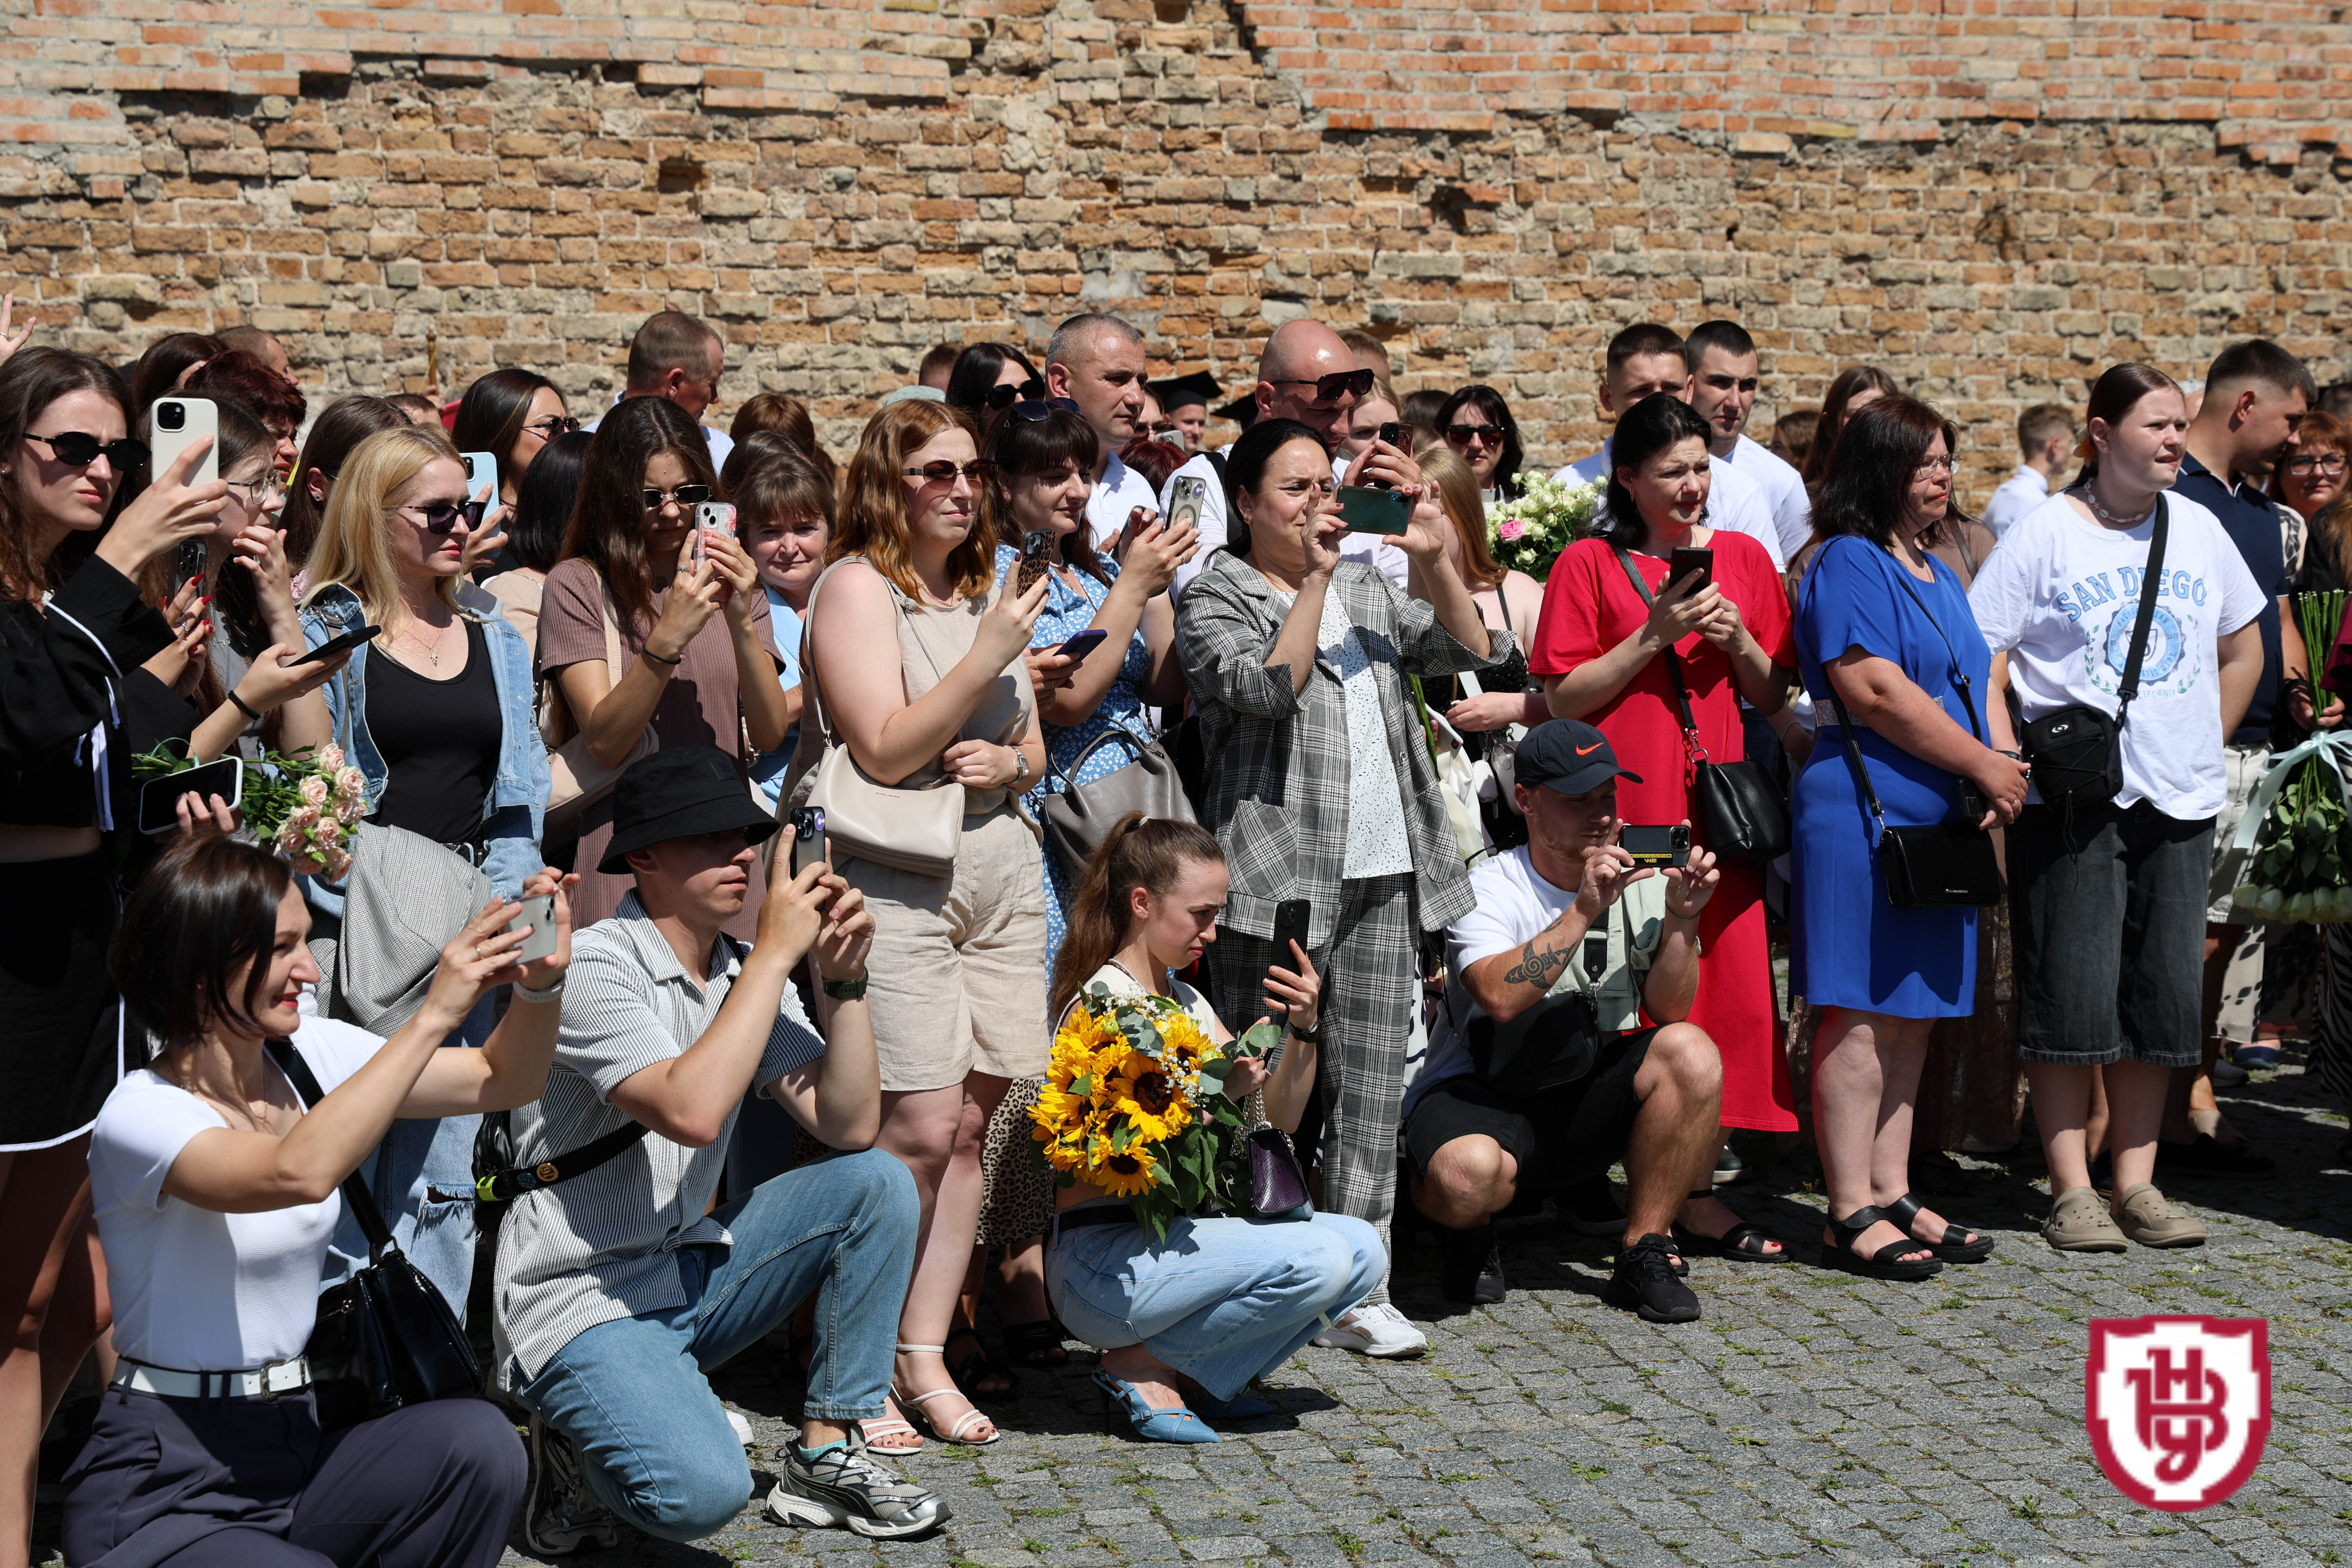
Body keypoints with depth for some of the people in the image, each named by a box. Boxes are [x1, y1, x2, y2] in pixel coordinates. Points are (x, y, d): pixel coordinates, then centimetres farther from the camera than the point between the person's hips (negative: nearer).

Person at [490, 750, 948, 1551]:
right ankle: (578, 1450, 5)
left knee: (877, 1183, -7)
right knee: (701, 1492, -31)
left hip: (692, 1270, 8)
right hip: (582, 1300, -8)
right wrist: (776, 953, -26)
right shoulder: (594, 964, -17)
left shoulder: (746, 973, 6)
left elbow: (849, 1126, 0)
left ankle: (823, 1455, 0)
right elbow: (692, 1112, -32)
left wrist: (844, 976, -10)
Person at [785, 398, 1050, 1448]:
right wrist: (990, 655, -14)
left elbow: (1034, 749, 23)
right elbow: (886, 750, -14)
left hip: (1002, 870, 7)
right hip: (892, 878, -7)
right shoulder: (857, 584, -4)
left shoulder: (983, 590, 19)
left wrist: (1008, 763, 0)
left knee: (973, 1122, 3)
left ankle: (925, 1358, 12)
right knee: (919, 1126, -13)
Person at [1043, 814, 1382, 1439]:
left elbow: (1275, 1123, 13)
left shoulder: (1186, 1000, 15)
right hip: (1102, 1263, -9)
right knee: (1317, 1262, -24)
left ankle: (1189, 1374, 3)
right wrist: (1216, 1090, -24)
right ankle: (1140, 1368, -9)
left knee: (1362, 1248, -4)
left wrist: (1302, 1029, -2)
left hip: (1170, 1238, 9)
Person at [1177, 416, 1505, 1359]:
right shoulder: (1214, 600, 1)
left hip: (1385, 870, 6)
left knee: (1372, 1086, 6)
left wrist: (1434, 558, -3)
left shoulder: (1368, 589, 19)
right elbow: (1266, 689, -17)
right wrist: (1316, 577, -17)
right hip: (1278, 875, -5)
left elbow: (1472, 654, 10)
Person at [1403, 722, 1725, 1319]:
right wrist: (1585, 910, -28)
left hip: (1588, 1102, 4)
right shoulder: (1488, 886, -9)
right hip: (1479, 1094, -4)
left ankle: (1644, 1253, -10)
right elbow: (1501, 998, -28)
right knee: (1468, 1175, -38)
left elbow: (1669, 1012, -6)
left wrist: (1682, 918, -20)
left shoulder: (1641, 881, 3)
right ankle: (1471, 1230, 4)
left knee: (1691, 1054, -24)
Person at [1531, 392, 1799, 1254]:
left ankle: (1694, 1186, 7)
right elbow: (1563, 698, -3)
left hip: (1718, 802, 4)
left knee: (1731, 988, -2)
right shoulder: (1588, 564, 3)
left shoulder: (1744, 557, 15)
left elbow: (1773, 698, 16)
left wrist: (1738, 640, -3)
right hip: (1625, 811, -4)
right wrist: (1653, 637, -11)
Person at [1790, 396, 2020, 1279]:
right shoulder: (1848, 564, -8)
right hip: (1862, 814, -9)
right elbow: (1874, 690, -18)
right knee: (1860, 1015, -8)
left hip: (1940, 822, 9)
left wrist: (2003, 763, 1)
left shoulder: (1939, 575, 21)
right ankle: (1852, 1215, -6)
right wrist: (1984, 766, -12)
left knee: (1911, 1017, 11)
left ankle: (1893, 1194, 17)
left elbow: (1978, 682, 21)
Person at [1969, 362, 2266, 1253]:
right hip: (2069, 802, -5)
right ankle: (2072, 1190, 4)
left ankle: (2137, 1183, 15)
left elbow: (2242, 651, 22)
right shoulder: (2045, 533, -3)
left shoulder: (2198, 529, 11)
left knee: (2162, 994, 6)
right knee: (2071, 994, -4)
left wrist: (2204, 748, 14)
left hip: (2179, 804, 5)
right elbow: (1982, 660, -5)